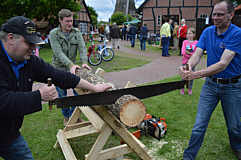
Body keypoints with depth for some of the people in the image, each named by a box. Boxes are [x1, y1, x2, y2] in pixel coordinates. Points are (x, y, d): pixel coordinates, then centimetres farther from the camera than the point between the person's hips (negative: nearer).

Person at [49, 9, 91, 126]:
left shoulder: (76, 33, -3)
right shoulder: (54, 34, -13)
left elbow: (82, 48, -13)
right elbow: (58, 53, -23)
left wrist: (84, 62, -31)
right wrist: (71, 65, -36)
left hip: (73, 67, 3)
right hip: (59, 68, -3)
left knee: (78, 91, 3)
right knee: (62, 95, 7)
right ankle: (66, 117, 28)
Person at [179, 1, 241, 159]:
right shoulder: (208, 31, -1)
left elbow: (223, 64, -27)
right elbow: (197, 54, -11)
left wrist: (196, 74, -38)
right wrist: (189, 67, -34)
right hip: (211, 84, 3)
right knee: (199, 125, 2)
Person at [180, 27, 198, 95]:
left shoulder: (196, 43, -2)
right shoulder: (185, 42, 1)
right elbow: (183, 52, -7)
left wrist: (188, 52, -17)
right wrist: (191, 55, -17)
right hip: (185, 61, 0)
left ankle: (190, 89, 23)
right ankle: (182, 88, 18)